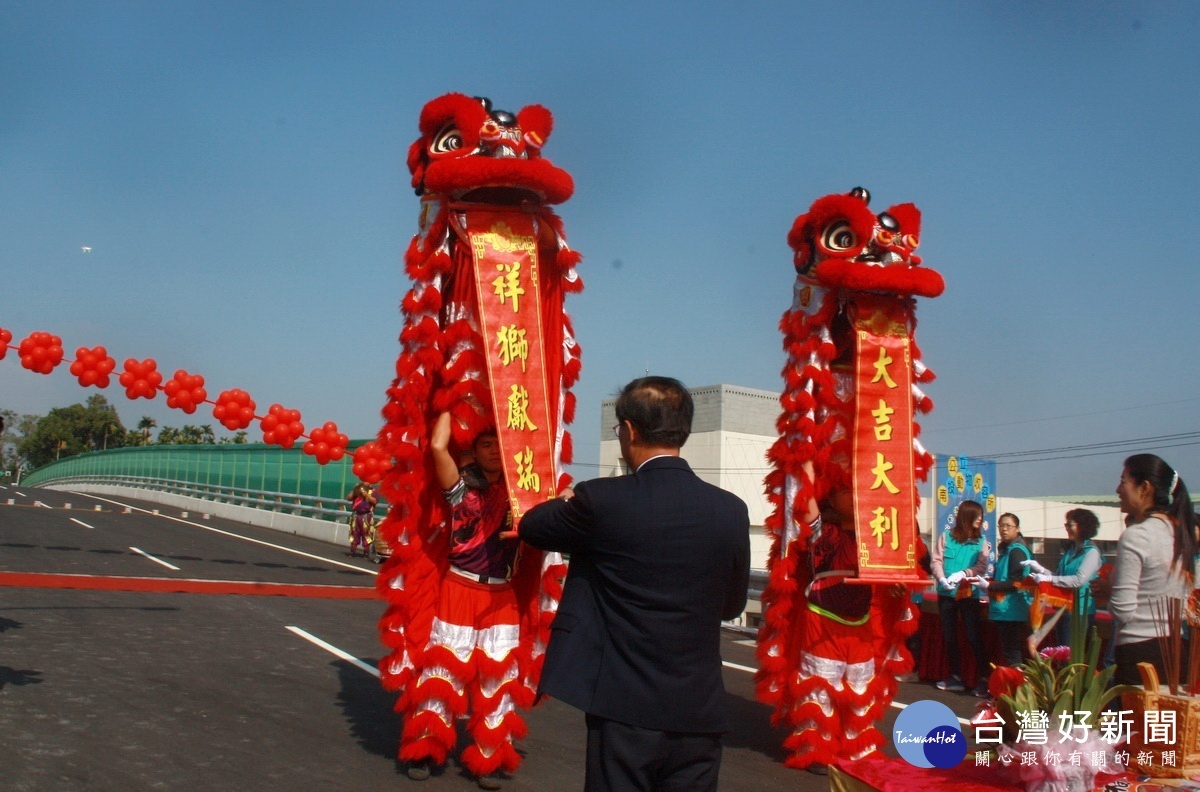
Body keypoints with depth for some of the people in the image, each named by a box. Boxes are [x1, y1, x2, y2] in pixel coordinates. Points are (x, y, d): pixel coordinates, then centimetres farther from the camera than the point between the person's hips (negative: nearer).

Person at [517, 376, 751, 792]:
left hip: (624, 711, -3)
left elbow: (530, 526, 6)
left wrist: (566, 503, 25)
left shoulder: (601, 500, -12)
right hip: (700, 713, 3)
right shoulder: (731, 510, -2)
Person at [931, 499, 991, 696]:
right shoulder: (946, 537, 3)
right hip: (946, 593, 2)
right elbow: (936, 561, -3)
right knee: (949, 636, 10)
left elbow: (982, 567, -7)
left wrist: (962, 574, -23)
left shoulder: (981, 542, 3)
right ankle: (955, 676, 21)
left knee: (974, 637, -6)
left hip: (969, 593, -2)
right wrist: (942, 578, -21)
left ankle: (983, 678, 1)